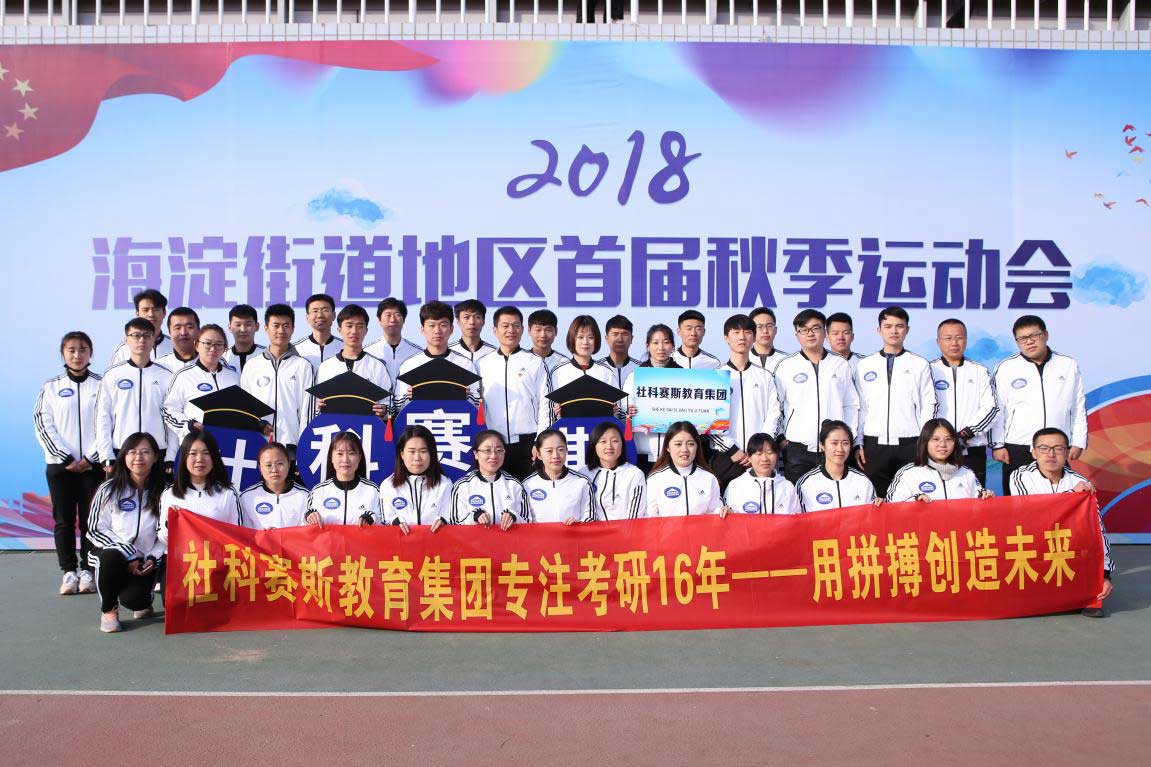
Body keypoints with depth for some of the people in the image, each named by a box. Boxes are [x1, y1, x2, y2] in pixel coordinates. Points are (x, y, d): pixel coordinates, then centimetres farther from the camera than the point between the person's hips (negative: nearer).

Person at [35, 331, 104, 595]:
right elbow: (43, 425, 1)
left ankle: (87, 571, 10)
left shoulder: (101, 385, 3)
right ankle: (69, 571, 11)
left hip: (93, 463, -1)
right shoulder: (51, 387, 6)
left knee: (91, 520, 1)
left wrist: (90, 457, -8)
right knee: (63, 520, 3)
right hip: (59, 464, 1)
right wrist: (66, 459, -7)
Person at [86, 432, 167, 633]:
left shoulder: (163, 492, -2)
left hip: (145, 561, 0)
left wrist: (153, 558, -12)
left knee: (133, 599, -25)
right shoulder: (109, 490, -4)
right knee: (111, 557, -35)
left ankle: (143, 601, 17)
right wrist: (128, 554, -13)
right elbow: (96, 529, -4)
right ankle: (109, 610, -8)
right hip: (113, 552, 0)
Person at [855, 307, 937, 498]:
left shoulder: (920, 365, 7)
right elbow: (859, 407, 10)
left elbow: (928, 406, 4)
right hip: (874, 444, 1)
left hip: (910, 444, -1)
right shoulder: (865, 365, 10)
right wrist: (857, 444, 5)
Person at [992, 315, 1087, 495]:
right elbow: (997, 410, 3)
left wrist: (1078, 442, 7)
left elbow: (1079, 407, 10)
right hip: (1017, 449, -1)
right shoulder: (1006, 368, 1)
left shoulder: (1069, 366, 7)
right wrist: (997, 445, 0)